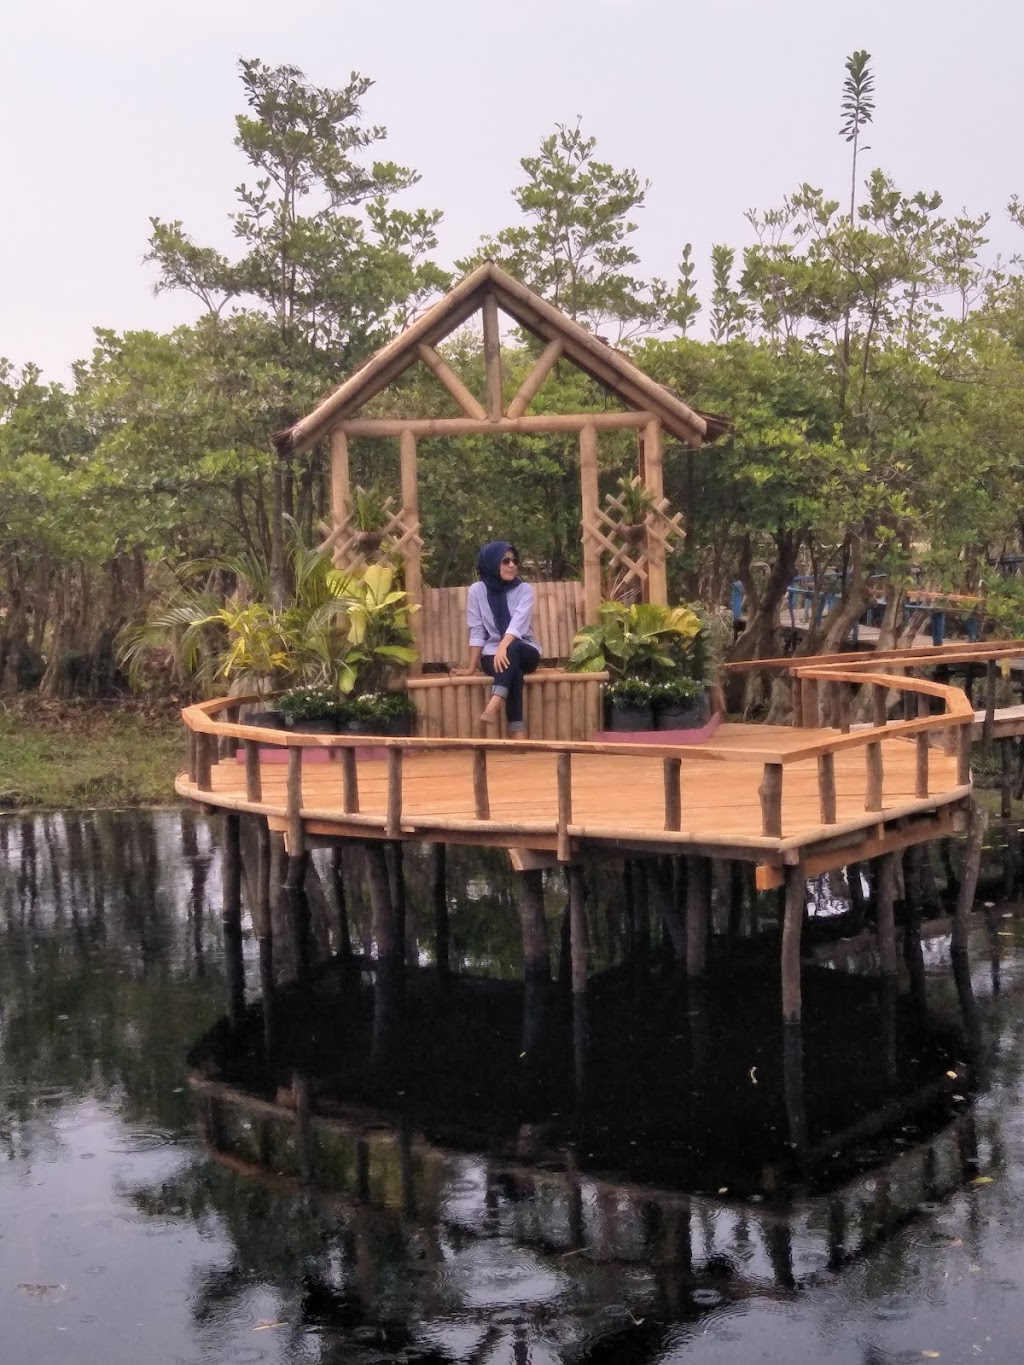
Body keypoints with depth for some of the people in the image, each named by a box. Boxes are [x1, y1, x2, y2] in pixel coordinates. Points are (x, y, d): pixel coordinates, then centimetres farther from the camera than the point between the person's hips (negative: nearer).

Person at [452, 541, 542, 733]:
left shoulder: (525, 590, -3)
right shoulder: (477, 590, -1)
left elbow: (518, 623, -20)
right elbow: (476, 631, -3)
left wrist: (504, 646, -38)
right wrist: (471, 667, -10)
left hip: (525, 651, 0)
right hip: (493, 653, 0)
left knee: (512, 650, -37)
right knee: (513, 672, -35)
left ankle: (493, 706, -51)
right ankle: (518, 733, -42)